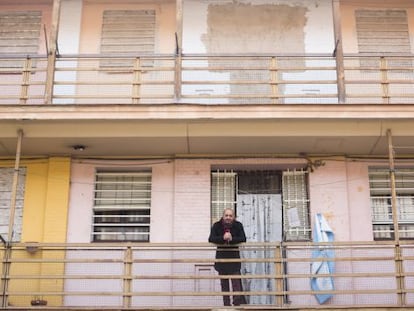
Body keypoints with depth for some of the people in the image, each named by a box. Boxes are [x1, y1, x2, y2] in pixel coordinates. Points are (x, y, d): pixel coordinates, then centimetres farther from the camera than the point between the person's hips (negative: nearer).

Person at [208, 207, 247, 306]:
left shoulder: (238, 225, -5)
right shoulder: (216, 226, -5)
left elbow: (243, 239, -14)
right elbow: (211, 239, -16)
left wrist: (232, 239, -31)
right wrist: (223, 238, -32)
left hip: (234, 257, -1)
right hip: (221, 257, 1)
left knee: (236, 282, -8)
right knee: (224, 283, 6)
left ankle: (237, 303, -6)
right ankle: (226, 304, 11)